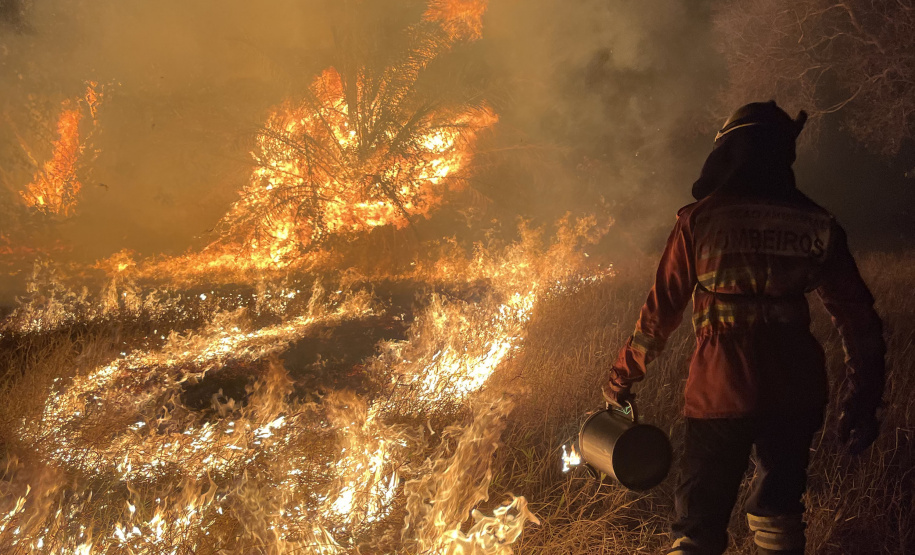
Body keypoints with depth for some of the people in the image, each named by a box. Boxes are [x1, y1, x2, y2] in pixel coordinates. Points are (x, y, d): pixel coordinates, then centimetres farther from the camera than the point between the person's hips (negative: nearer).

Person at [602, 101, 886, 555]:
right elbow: (857, 318, 4)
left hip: (720, 393, -3)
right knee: (779, 506, 22)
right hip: (796, 394, 3)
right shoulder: (817, 225, 3)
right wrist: (863, 399, 12)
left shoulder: (700, 220, -5)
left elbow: (661, 310, -3)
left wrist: (622, 377, 8)